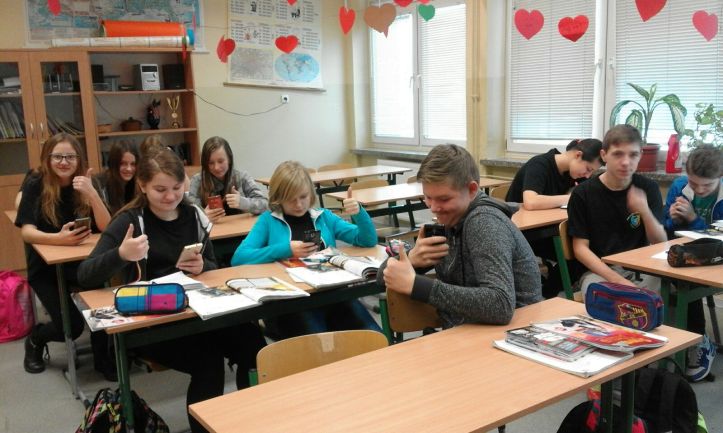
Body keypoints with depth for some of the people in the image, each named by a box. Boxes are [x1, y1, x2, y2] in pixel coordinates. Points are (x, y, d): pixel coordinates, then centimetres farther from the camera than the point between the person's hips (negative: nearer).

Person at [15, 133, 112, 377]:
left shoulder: (85, 184, -4)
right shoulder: (35, 184, -10)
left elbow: (107, 228, -14)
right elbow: (27, 231, -20)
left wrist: (92, 194, -29)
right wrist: (58, 239, -39)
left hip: (82, 262, 2)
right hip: (45, 266, -2)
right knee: (71, 327, -15)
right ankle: (35, 340, 19)